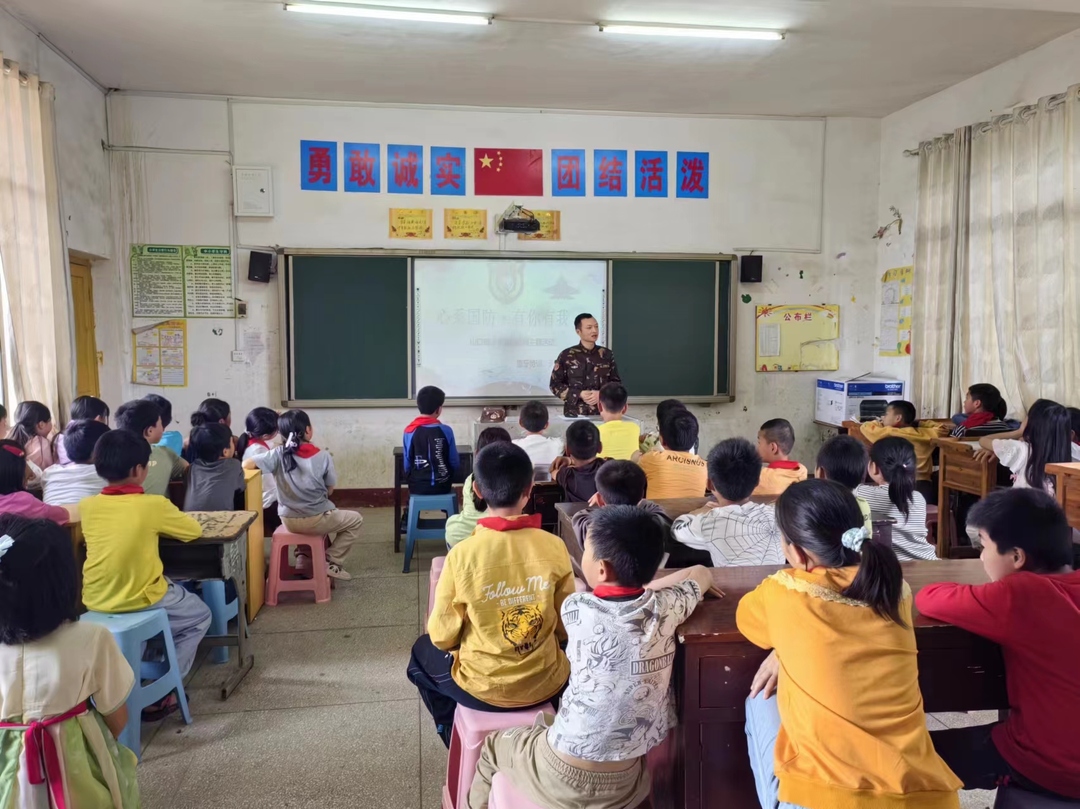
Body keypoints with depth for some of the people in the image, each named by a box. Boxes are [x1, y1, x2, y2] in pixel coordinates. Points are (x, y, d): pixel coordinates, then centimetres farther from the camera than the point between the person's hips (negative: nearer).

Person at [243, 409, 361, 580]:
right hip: (316, 521, -4)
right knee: (356, 520, 19)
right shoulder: (323, 456, -12)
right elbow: (329, 491, -3)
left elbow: (246, 464, -17)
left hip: (289, 521, 4)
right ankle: (331, 562, 9)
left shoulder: (278, 454, -10)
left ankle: (304, 556, 27)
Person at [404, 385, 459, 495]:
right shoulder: (446, 430, -9)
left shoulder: (410, 431, -8)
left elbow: (407, 464, -3)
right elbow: (455, 463, -3)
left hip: (417, 487, 1)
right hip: (442, 486, 0)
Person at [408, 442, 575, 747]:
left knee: (423, 651, 29)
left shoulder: (462, 555, -22)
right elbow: (567, 629, -3)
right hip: (547, 684, 2)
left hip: (484, 689, -2)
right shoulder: (555, 547, -15)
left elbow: (442, 637, -10)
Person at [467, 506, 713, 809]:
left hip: (563, 775, -3)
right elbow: (702, 573, 11)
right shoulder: (665, 608, -10)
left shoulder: (576, 608, -18)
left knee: (493, 745, 27)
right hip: (627, 783, 3)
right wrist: (648, 586, 19)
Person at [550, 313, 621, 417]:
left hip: (602, 414, 2)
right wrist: (579, 394, -12)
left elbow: (616, 382, 10)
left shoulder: (607, 354, 6)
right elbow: (555, 385, 0)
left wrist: (601, 394, -8)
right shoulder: (566, 355, -2)